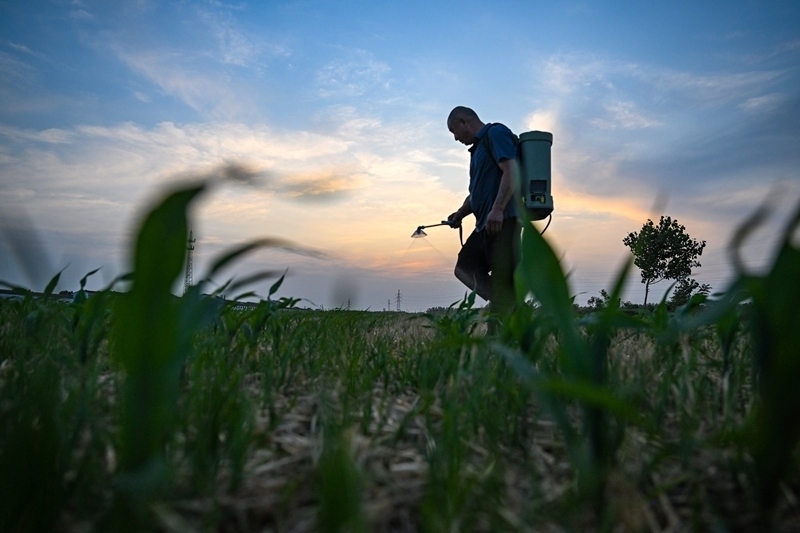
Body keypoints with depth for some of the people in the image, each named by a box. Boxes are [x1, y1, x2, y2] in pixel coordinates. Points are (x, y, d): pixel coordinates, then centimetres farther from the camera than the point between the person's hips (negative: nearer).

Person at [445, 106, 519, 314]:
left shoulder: (495, 133, -3)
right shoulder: (479, 146, 25)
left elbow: (511, 172, -18)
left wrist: (498, 210, -27)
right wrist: (460, 214, 16)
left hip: (503, 220, -10)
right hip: (486, 223, 11)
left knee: (502, 278, -12)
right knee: (465, 268, 12)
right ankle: (502, 308, 7)